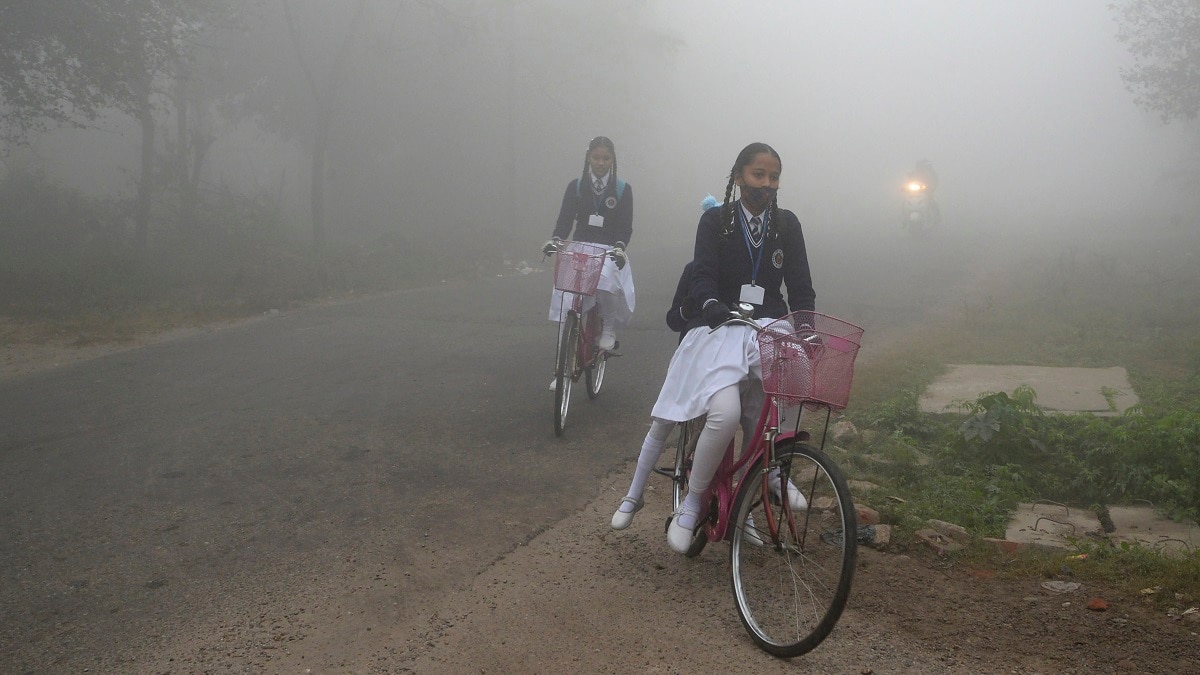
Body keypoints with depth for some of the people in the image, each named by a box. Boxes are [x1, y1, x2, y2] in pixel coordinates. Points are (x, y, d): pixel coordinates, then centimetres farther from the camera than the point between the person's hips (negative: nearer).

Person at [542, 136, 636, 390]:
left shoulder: (623, 189, 5)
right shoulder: (575, 186, 9)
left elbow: (626, 226, -2)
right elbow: (565, 220, 4)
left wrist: (619, 246, -22)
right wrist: (554, 240, -17)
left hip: (609, 252, -2)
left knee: (606, 280, -35)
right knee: (566, 297, -14)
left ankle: (609, 327, -5)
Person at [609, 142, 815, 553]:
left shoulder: (787, 224, 7)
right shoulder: (715, 221, -1)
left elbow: (800, 286, 5)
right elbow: (702, 276, -12)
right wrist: (711, 304, -35)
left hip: (768, 327, 3)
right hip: (719, 327, -2)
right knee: (725, 414, -21)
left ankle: (773, 470, -7)